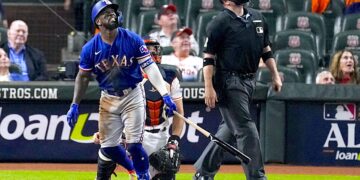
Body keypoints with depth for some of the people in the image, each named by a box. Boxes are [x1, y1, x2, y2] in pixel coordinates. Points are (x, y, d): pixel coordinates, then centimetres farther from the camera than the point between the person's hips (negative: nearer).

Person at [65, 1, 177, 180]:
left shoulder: (133, 40, -12)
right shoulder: (90, 48, -7)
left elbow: (149, 67, -14)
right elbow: (83, 77, 5)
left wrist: (165, 95, -23)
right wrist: (74, 105, -1)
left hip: (132, 96, -2)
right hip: (108, 99, 2)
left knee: (134, 144, -11)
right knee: (108, 146, 3)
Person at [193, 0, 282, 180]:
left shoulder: (257, 17, 12)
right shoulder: (220, 22, -9)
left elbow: (266, 50, 20)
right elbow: (208, 57, -10)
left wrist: (275, 75, 12)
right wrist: (209, 88, -16)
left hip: (249, 82, 8)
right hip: (229, 82, -8)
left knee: (230, 129, 14)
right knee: (246, 130, -9)